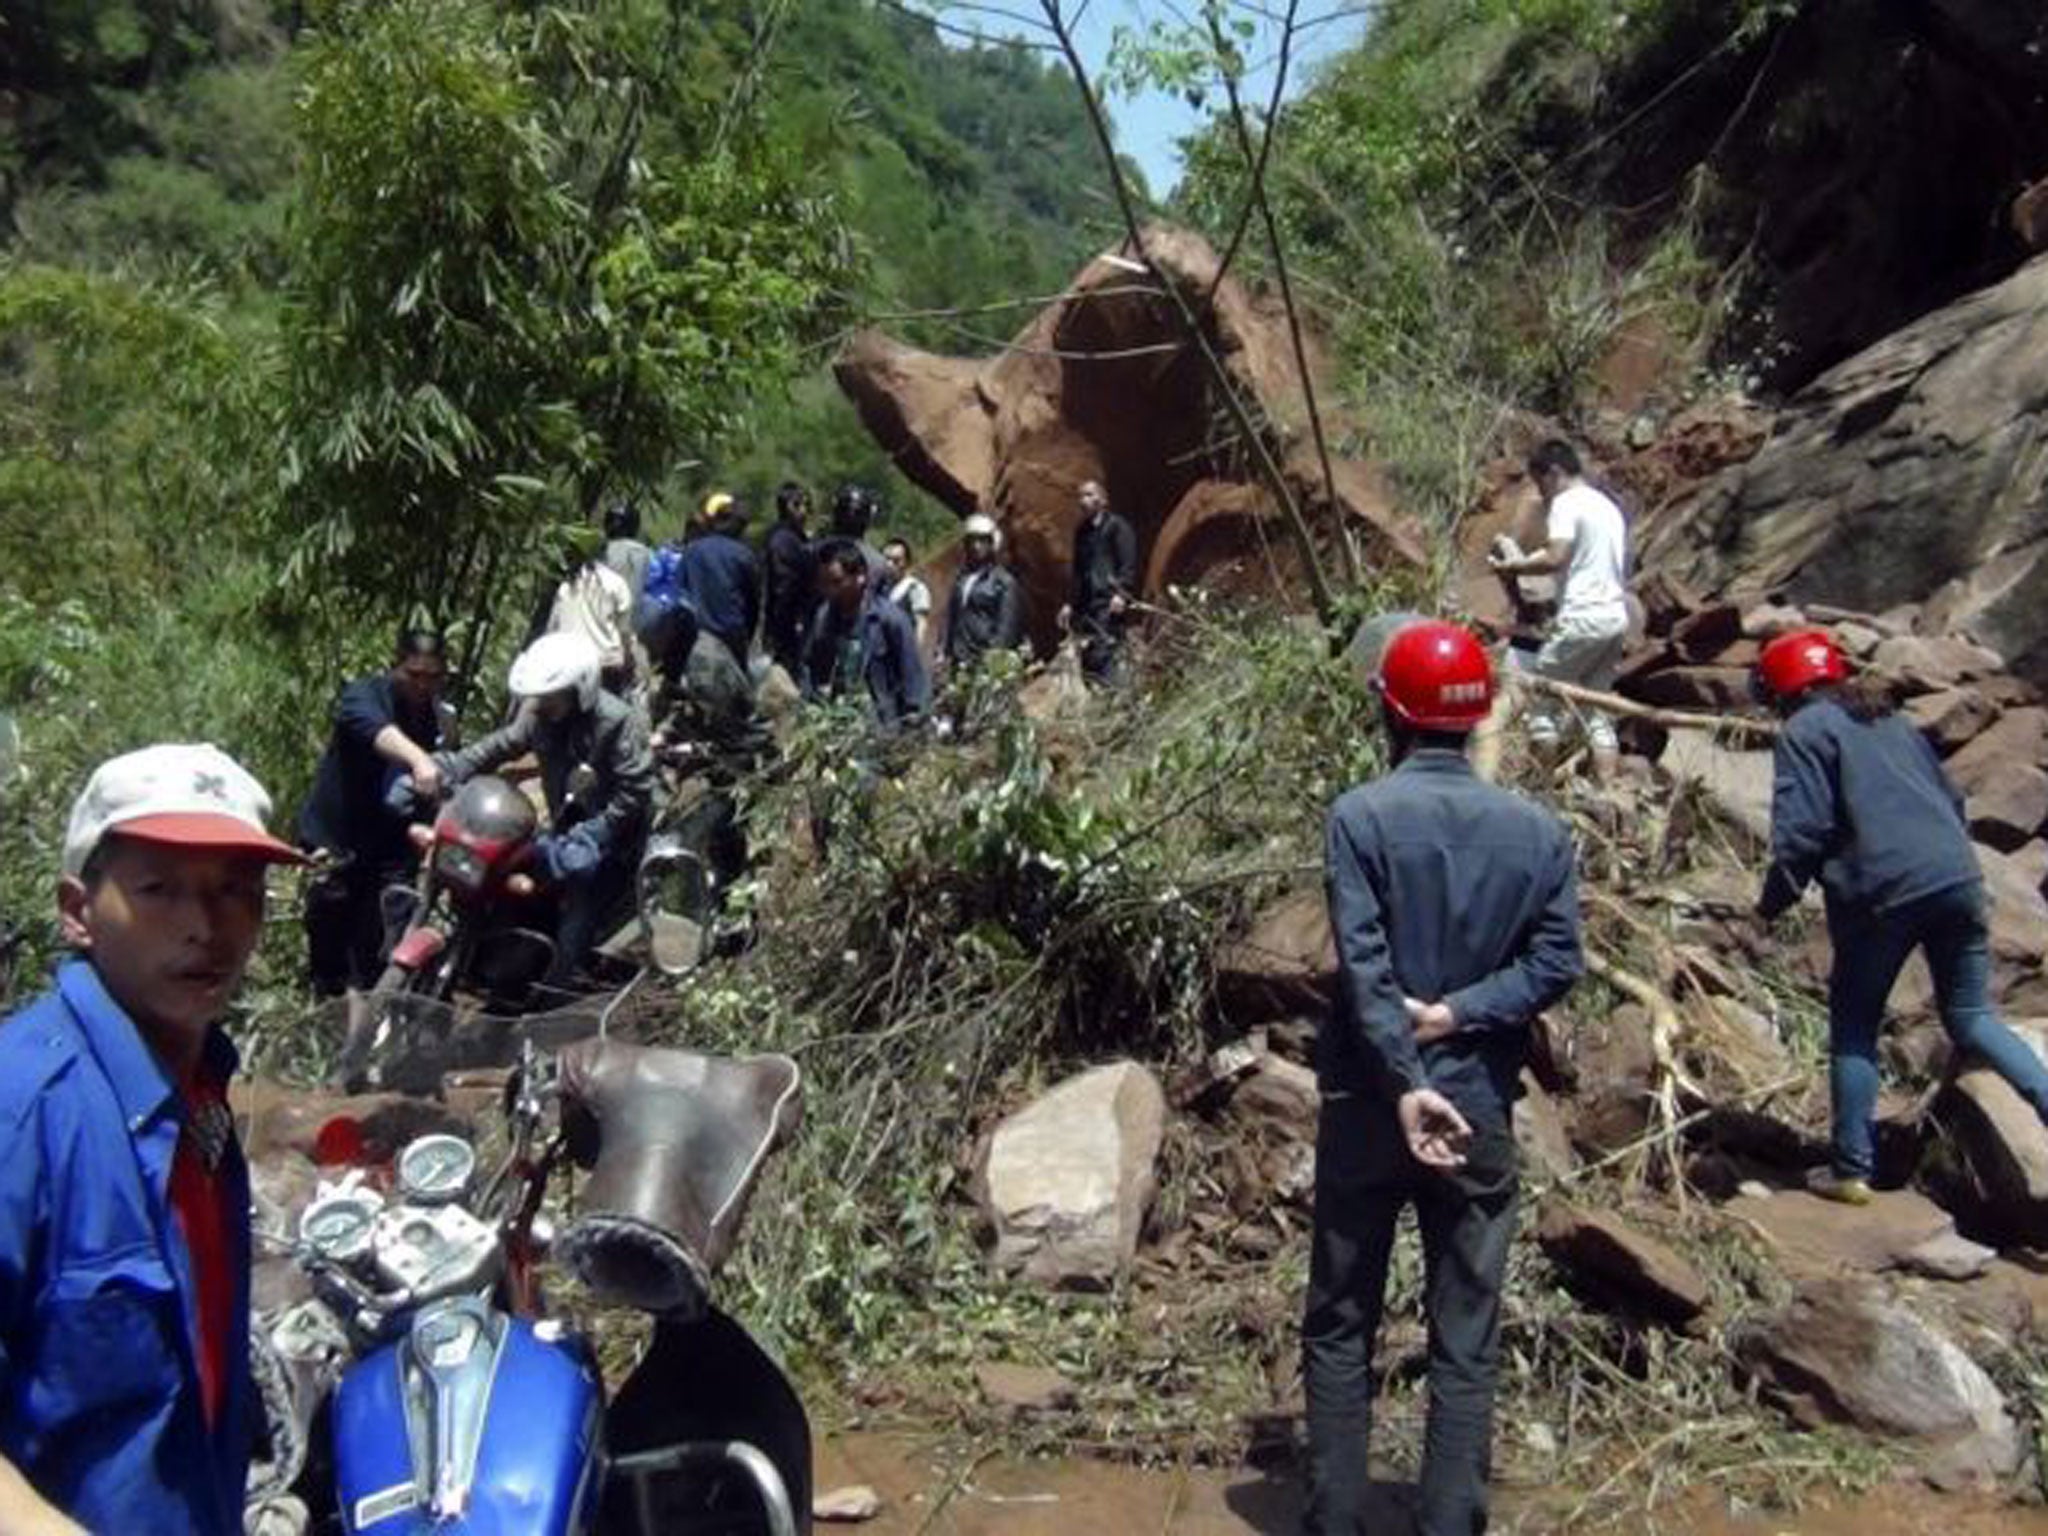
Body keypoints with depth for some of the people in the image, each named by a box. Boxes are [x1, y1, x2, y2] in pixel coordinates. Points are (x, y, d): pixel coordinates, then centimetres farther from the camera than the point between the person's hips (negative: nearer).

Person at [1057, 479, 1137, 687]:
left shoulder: (1117, 527, 1)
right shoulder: (1082, 531, 22)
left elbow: (1129, 565, -8)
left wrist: (1122, 593, -21)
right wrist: (1070, 603, 21)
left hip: (1110, 603, -7)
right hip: (1087, 605, 7)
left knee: (1105, 654, -17)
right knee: (1088, 658, 2)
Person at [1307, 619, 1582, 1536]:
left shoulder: (1360, 815, -9)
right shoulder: (1537, 830, 2)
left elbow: (1364, 963, -17)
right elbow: (1557, 959, -6)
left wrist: (1405, 1084, -18)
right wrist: (1453, 1016, -9)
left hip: (1368, 1103, -2)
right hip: (1481, 1109, 2)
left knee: (1340, 1329, 12)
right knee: (1466, 1346, 10)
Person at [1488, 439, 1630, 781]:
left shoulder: (1566, 503, -6)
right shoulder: (1609, 505, 22)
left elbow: (1554, 558, -20)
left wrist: (1511, 566, -8)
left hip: (1583, 616, -9)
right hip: (1616, 616, 9)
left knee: (1540, 693, 0)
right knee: (1598, 707, 10)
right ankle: (1606, 789, 7)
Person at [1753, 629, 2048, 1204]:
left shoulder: (1804, 731, 1)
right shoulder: (1893, 722, 23)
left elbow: (1801, 831, -9)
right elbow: (1953, 802, 25)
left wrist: (1770, 905, 1)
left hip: (1883, 893, -6)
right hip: (1958, 879, 6)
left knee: (1854, 1028, 9)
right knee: (1973, 1018, 17)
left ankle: (1851, 1171, 11)